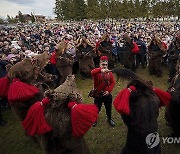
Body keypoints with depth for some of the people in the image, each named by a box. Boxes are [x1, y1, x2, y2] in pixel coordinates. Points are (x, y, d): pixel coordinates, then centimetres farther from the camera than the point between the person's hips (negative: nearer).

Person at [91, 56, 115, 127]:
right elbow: (92, 72, -41)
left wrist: (109, 91, -12)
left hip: (107, 94, 3)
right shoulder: (97, 72, -16)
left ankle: (109, 119, 45)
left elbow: (113, 82, 0)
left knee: (108, 108, 20)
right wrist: (101, 70, -59)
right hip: (98, 95, -3)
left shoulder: (109, 73, -3)